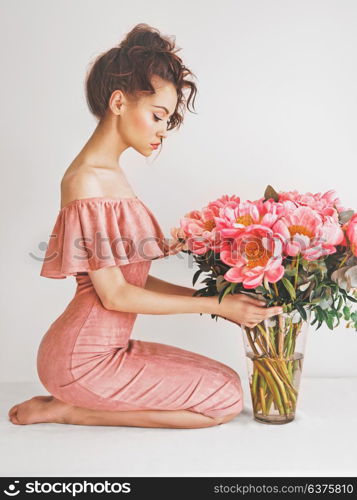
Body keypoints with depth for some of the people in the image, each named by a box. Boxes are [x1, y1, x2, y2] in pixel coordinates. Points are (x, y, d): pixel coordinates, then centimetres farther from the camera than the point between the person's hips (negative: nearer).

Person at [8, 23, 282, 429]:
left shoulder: (111, 175, 11)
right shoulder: (86, 181, -18)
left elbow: (134, 278, 8)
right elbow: (114, 295, -19)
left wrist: (212, 298, 3)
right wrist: (215, 305, -15)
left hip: (108, 346, 9)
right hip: (83, 357, -9)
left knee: (223, 379, 12)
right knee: (226, 398, -7)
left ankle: (70, 404, 10)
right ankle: (68, 411, -2)